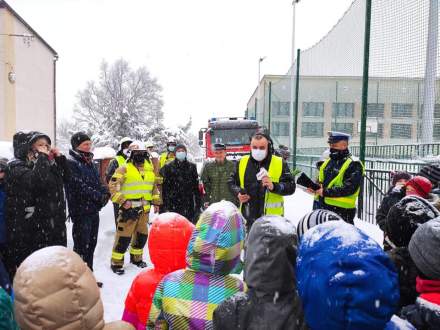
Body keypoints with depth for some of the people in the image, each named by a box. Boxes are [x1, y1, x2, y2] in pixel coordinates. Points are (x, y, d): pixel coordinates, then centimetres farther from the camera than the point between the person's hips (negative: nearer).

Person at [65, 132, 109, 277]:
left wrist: (105, 192, -5)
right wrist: (99, 196, -17)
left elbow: (98, 182, 15)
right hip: (81, 212, -8)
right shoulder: (71, 163, -11)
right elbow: (80, 187, -20)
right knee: (81, 247, -2)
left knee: (91, 245, 16)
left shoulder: (90, 162, 14)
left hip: (94, 211, 8)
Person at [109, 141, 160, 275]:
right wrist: (122, 200, -16)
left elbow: (154, 187, 23)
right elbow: (113, 186, -10)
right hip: (129, 208, -6)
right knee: (124, 236, -5)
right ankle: (116, 262, 9)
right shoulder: (124, 169, -6)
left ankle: (136, 258, 34)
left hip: (144, 209, 6)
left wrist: (155, 201, 17)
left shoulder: (150, 169, 12)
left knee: (142, 234, 15)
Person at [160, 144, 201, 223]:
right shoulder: (169, 167, 4)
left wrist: (198, 203, 6)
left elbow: (196, 186, 10)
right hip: (174, 204, -2)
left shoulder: (192, 167, 9)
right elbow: (165, 187, 1)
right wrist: (165, 206, -4)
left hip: (189, 204, 2)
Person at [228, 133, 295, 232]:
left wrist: (274, 186, -23)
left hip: (272, 217, -2)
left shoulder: (280, 163, -4)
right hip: (248, 216, 3)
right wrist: (238, 193, -5)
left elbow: (291, 187, -6)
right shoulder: (242, 162, 5)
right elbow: (232, 182, 15)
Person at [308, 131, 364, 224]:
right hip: (323, 207, 8)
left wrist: (325, 192, -21)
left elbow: (349, 188, -20)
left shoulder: (354, 165, -10)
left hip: (342, 210, -7)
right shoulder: (328, 162, 14)